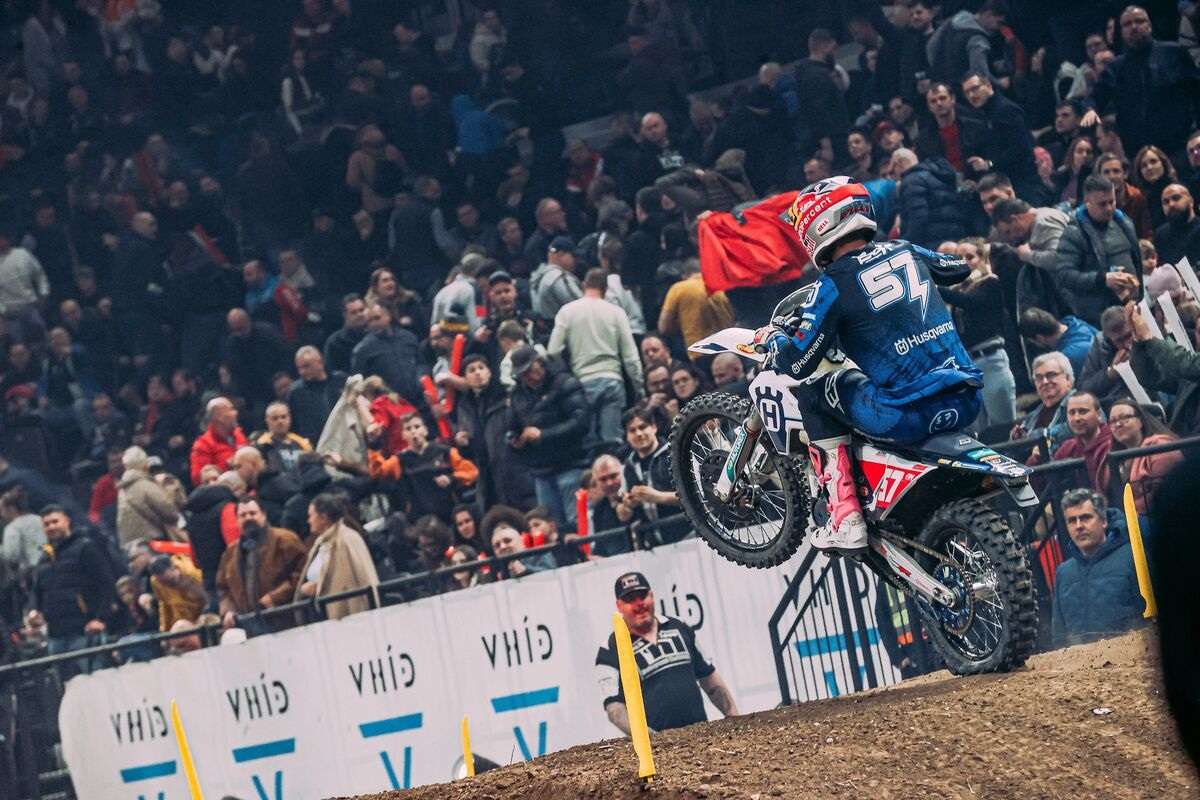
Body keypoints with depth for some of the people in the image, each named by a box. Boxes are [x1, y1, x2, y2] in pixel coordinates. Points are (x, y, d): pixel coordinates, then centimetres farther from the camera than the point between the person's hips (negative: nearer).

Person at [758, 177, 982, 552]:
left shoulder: (833, 286, -5)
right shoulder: (906, 252, 13)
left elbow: (797, 365, -3)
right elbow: (959, 268, 35)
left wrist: (771, 337, 18)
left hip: (910, 415, -7)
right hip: (967, 402, 7)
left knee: (810, 393, 13)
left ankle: (845, 520, 5)